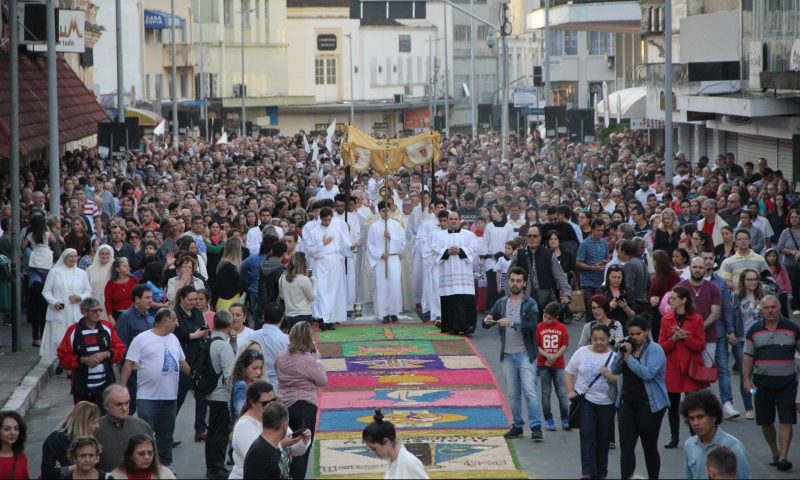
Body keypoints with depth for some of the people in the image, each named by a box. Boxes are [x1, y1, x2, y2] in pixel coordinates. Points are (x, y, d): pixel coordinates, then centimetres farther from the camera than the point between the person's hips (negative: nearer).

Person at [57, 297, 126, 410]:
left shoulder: (107, 327, 6)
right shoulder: (73, 331, -2)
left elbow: (120, 350, 8)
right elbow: (63, 357, -2)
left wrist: (106, 354, -10)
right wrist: (83, 360, -15)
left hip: (106, 387, 2)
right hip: (82, 388, -2)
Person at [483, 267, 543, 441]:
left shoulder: (530, 304, -5)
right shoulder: (501, 303, 8)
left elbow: (533, 326, -19)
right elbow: (487, 323, 7)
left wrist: (512, 324, -30)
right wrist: (487, 321, -17)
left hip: (525, 354, -5)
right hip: (508, 355, 5)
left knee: (529, 391, -11)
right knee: (513, 394, 11)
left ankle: (536, 427, -10)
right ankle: (517, 426, 20)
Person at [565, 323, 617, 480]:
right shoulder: (582, 352, 0)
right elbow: (569, 372, 7)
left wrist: (609, 376, -22)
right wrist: (570, 391, -5)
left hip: (606, 403, 1)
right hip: (585, 400, -1)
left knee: (603, 438, 9)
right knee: (587, 435, -11)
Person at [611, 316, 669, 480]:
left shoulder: (655, 350, -9)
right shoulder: (627, 347, 10)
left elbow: (648, 373, -23)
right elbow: (614, 370, 7)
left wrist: (629, 357, -20)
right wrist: (621, 354, -8)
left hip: (649, 405, -5)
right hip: (627, 403, 5)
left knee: (650, 447, 4)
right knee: (626, 446, -3)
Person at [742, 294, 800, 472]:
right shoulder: (754, 331, 6)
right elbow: (748, 357, 7)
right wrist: (746, 379, -5)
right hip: (762, 382, 2)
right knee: (765, 422, 7)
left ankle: (783, 457, -12)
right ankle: (775, 453, 25)